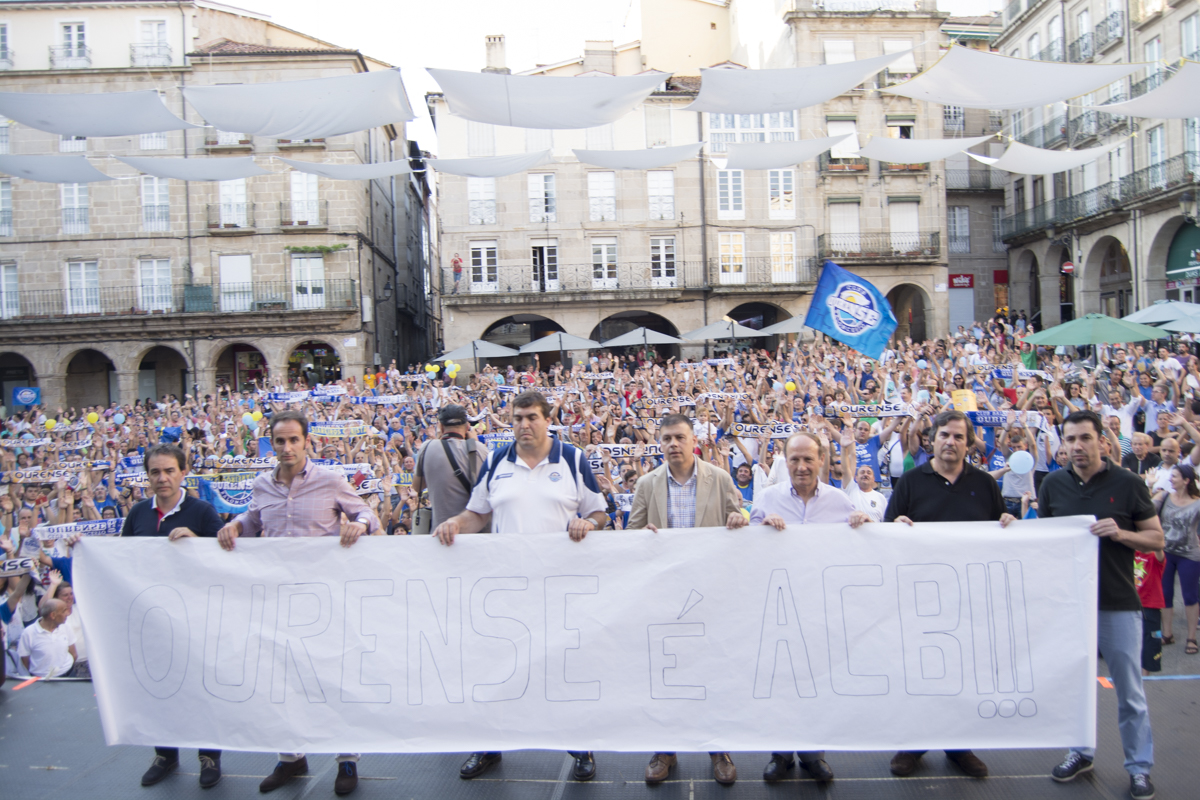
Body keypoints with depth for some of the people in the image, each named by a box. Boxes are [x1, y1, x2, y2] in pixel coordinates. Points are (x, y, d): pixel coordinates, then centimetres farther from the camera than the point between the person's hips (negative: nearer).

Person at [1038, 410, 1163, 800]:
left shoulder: (1128, 484, -5)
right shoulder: (1054, 485, 2)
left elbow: (1156, 539, -1)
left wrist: (1120, 533, -19)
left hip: (1118, 602, -3)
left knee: (1129, 690, 7)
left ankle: (1139, 766, 21)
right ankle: (1081, 752, 30)